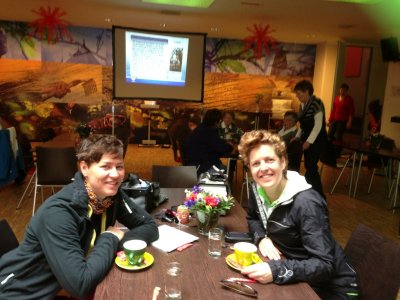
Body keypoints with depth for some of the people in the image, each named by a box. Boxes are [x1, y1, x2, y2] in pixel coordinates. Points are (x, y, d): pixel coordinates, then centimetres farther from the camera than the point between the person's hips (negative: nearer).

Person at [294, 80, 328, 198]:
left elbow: (318, 125, -18)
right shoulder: (303, 105, 10)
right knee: (309, 167, 10)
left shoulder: (316, 103, -14)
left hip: (317, 140, -8)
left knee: (310, 167, -10)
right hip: (307, 140, 8)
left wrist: (309, 142, -19)